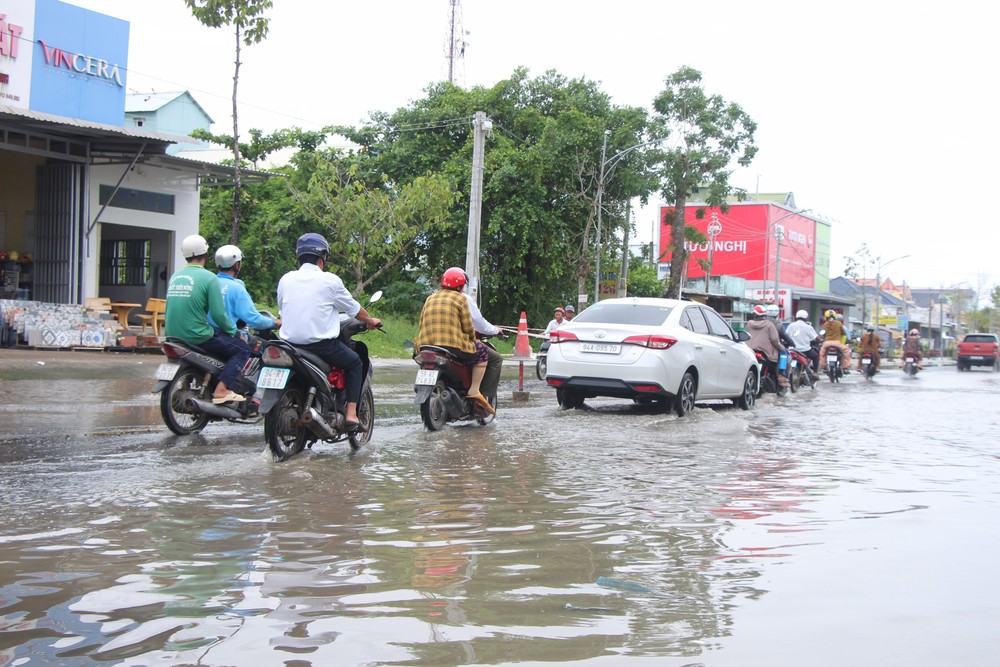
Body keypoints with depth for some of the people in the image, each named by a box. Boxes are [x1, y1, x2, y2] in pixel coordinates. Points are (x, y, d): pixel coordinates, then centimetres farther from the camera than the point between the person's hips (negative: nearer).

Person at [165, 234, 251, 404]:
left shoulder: (174, 277, 11)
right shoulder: (209, 277, -11)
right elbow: (218, 314, -15)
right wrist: (233, 330, 3)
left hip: (172, 335, 8)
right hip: (197, 337, -8)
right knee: (242, 350, 4)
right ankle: (221, 390, -14)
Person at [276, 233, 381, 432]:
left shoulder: (285, 279, 6)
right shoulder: (330, 281, -5)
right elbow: (353, 308, 6)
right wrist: (371, 321, 27)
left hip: (289, 344, 4)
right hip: (322, 345, -4)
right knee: (355, 363, 18)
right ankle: (351, 414, 6)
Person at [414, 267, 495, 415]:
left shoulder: (430, 299, 19)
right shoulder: (460, 298, 1)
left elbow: (421, 325, 18)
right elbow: (468, 327, -3)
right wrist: (472, 339, 16)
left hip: (425, 346, 7)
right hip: (453, 346, -7)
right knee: (482, 352, 13)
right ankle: (474, 391, 1)